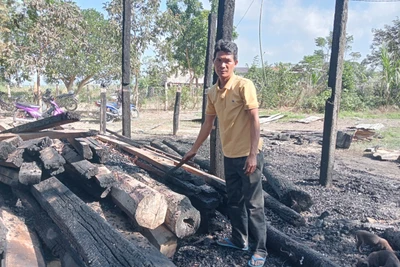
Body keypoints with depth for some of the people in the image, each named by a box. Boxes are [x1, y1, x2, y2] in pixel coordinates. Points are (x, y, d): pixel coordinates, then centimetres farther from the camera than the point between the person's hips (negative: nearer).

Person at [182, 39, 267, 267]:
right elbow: (208, 123, 16)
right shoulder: (212, 93, 6)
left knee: (253, 204, 2)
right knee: (234, 201, 18)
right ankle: (239, 240, 35)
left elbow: (254, 120, -17)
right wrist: (194, 149, 22)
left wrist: (252, 154, -22)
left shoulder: (244, 85, -14)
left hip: (248, 155, -7)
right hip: (229, 156, 7)